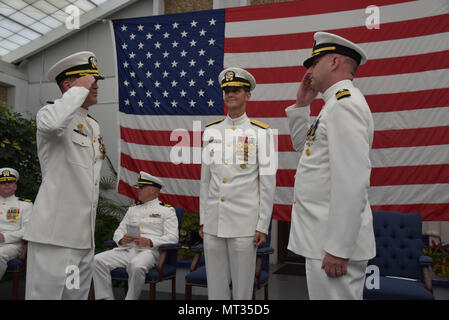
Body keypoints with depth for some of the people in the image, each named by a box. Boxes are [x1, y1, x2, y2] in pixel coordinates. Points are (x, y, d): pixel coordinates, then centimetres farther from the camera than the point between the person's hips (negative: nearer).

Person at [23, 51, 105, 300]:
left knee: (78, 294, 15)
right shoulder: (49, 112, -5)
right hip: (54, 232, -8)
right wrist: (80, 89, -19)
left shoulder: (94, 125, 18)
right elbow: (52, 123, -32)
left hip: (84, 236, 8)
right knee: (46, 292, -3)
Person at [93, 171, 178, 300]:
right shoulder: (132, 209, 25)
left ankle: (131, 298, -18)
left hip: (148, 251, -5)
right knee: (97, 260, -17)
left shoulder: (167, 210, 7)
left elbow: (172, 237, -3)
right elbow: (119, 231, 21)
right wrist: (121, 239, -4)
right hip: (126, 249, 6)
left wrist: (149, 242, -17)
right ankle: (107, 297, -9)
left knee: (136, 266, -38)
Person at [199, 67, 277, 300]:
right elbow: (205, 179, 12)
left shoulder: (261, 133, -3)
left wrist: (263, 227, -6)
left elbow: (268, 184, -3)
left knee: (242, 289, 7)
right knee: (215, 287, 13)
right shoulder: (211, 131, 9)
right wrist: (202, 220, 11)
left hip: (244, 225, -3)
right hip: (212, 223, 4)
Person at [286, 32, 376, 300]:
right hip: (322, 238, 10)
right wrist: (301, 105, 15)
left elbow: (353, 182, -24)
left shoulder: (345, 104, -16)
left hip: (336, 241, -10)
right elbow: (302, 144, 28)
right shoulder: (339, 104, 16)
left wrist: (338, 249, -24)